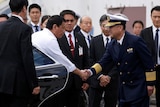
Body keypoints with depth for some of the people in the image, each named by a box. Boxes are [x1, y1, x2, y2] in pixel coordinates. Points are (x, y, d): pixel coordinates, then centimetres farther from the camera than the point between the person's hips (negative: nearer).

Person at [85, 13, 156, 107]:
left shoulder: (136, 41, -16)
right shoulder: (112, 46, 4)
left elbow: (149, 63, -13)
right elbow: (103, 63, 1)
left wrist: (150, 83, -11)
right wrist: (90, 71, -17)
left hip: (139, 87, -7)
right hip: (124, 88, 7)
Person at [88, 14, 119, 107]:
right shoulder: (94, 40, 6)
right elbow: (92, 60, 2)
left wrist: (109, 76, -12)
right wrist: (100, 76, -9)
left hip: (112, 80, -1)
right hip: (96, 80, 1)